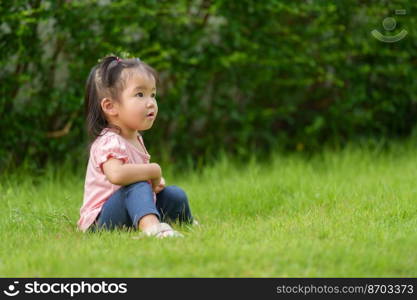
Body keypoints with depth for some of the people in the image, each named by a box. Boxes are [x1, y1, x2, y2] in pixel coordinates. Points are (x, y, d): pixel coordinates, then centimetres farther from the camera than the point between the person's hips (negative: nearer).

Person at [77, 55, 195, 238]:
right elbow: (116, 174, -42)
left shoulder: (135, 139, 12)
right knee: (137, 186, -34)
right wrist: (154, 170, -26)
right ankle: (151, 226, -60)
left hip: (132, 216, 10)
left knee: (175, 194, 11)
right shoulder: (110, 142, -22)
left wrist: (155, 182, 4)